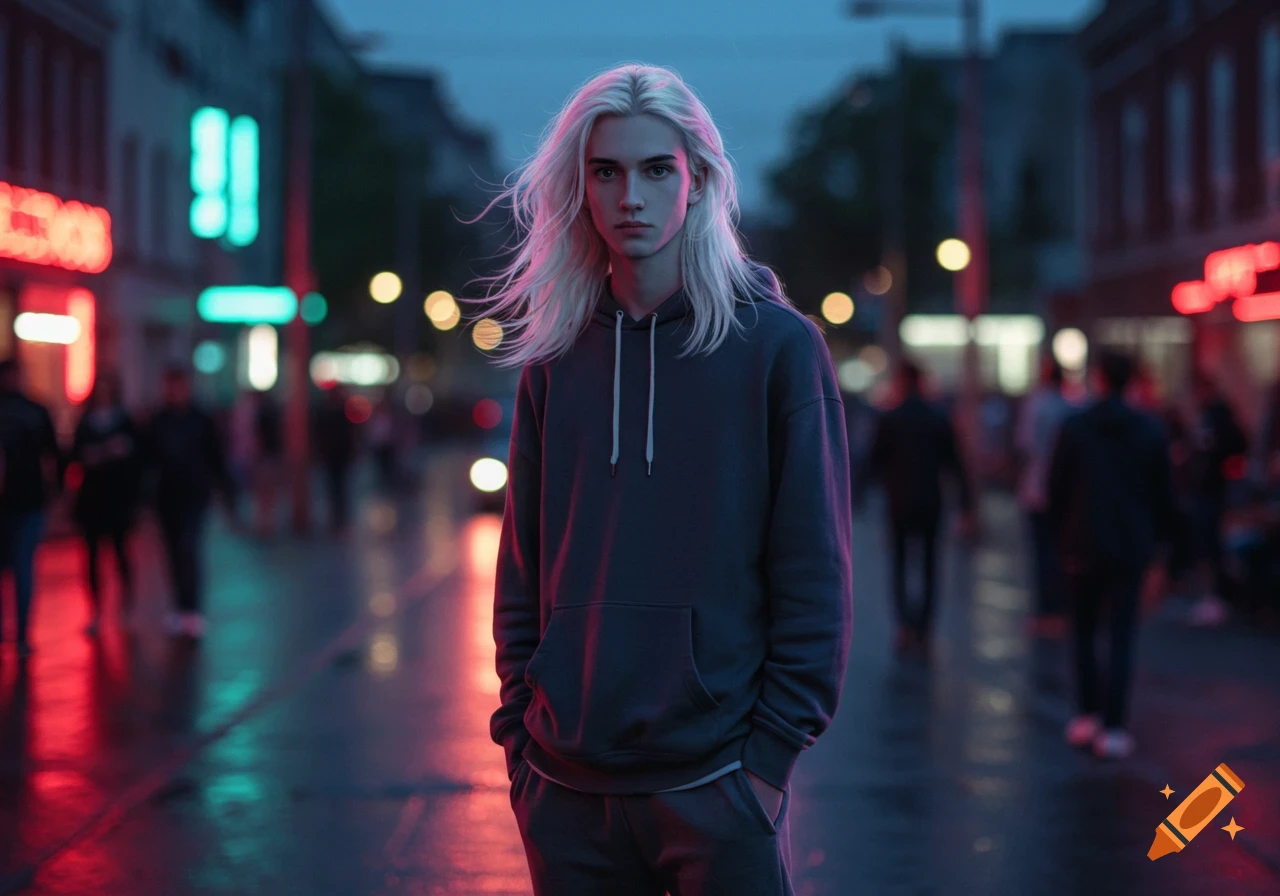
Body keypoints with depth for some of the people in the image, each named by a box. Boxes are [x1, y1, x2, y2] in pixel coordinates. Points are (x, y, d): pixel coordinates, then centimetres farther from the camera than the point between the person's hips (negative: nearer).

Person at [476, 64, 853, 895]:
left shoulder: (777, 345, -4)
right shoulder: (554, 358, 7)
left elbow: (815, 576, -5)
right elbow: (523, 569, 10)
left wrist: (773, 749, -9)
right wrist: (519, 726, 3)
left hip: (716, 785, -3)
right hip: (567, 789, 3)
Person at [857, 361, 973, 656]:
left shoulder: (889, 419, -6)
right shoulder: (939, 419, 1)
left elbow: (874, 463, -4)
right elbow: (955, 464, 2)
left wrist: (857, 495, 5)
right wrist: (966, 504, 5)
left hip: (899, 504, -2)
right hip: (931, 503, 2)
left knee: (899, 564, 5)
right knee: (928, 564, 10)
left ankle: (905, 623, -16)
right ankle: (924, 630, 9)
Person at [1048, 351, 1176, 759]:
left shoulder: (1074, 428, -5)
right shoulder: (1150, 430, -1)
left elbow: (1057, 488, -2)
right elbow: (1163, 492, 3)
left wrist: (1062, 535, 10)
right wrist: (1158, 537, 15)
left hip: (1084, 546, 0)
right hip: (1132, 546, 1)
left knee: (1084, 632, 14)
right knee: (1122, 637, 2)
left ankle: (1087, 716, 13)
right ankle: (1113, 728, -4)